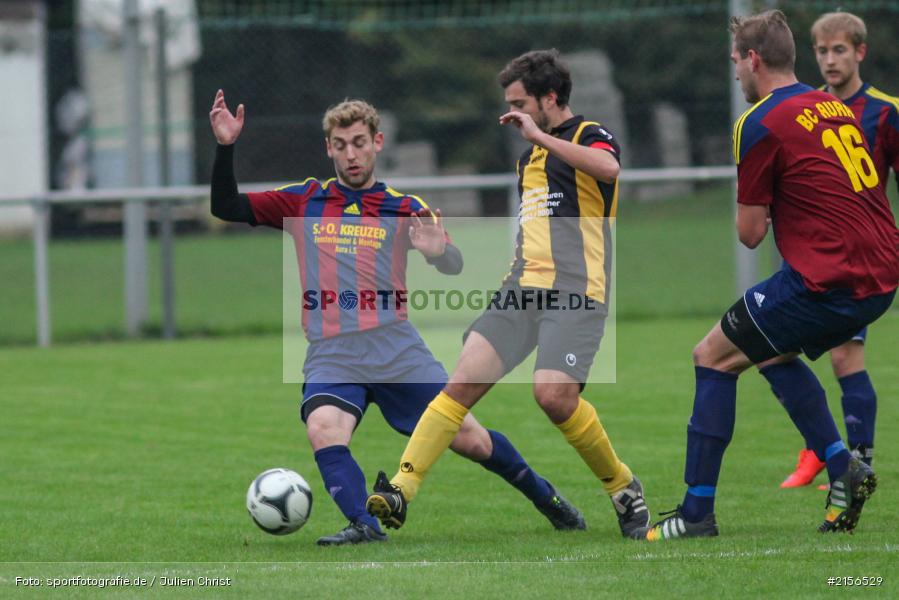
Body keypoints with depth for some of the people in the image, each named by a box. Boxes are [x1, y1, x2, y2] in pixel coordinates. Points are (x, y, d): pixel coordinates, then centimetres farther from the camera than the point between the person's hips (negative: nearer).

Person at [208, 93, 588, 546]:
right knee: (323, 431, -31)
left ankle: (548, 500, 21)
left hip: (396, 350, 0)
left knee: (471, 439, -1)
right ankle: (362, 526, -35)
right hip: (332, 356, 0)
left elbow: (453, 266, -1)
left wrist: (438, 250, -25)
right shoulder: (304, 202, 10)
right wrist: (225, 148, -8)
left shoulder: (404, 209, 7)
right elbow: (226, 208, 7)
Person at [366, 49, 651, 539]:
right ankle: (401, 490, -15)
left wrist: (539, 135, -21)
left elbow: (608, 168, -27)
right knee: (463, 383, -8)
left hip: (575, 292, -7)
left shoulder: (589, 136, -2)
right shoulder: (529, 155, 24)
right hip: (522, 290, 7)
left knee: (554, 395, -22)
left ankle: (623, 489, 1)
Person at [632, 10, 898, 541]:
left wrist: (752, 214, 17)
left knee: (713, 357, 4)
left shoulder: (760, 124, -7)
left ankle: (697, 512, 2)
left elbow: (751, 233, -4)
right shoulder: (835, 107, 16)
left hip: (828, 281, -8)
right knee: (772, 353, 27)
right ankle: (843, 467, 15)